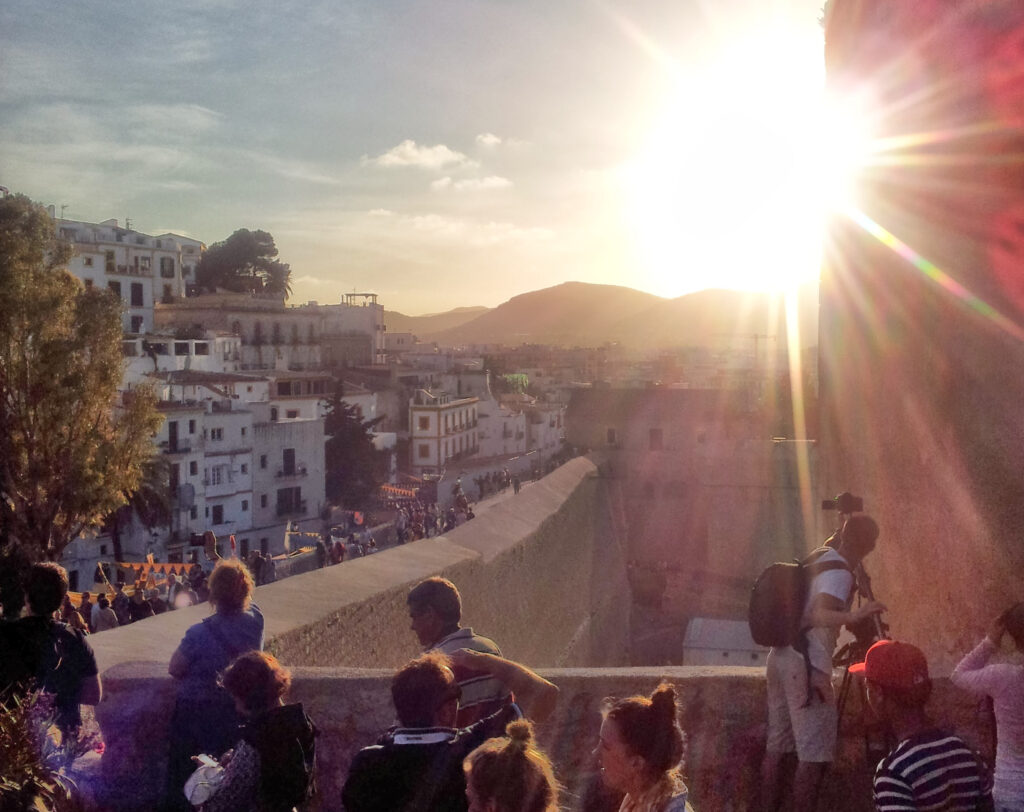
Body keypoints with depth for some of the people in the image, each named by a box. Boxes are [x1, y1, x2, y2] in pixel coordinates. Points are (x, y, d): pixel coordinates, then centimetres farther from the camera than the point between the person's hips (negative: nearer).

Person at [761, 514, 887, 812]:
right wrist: (852, 616, -46)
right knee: (815, 753, -6)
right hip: (806, 664, -9)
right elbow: (820, 615, -31)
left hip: (781, 655, 9)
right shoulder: (839, 574, -14)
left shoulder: (820, 557, 12)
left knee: (777, 743, 13)